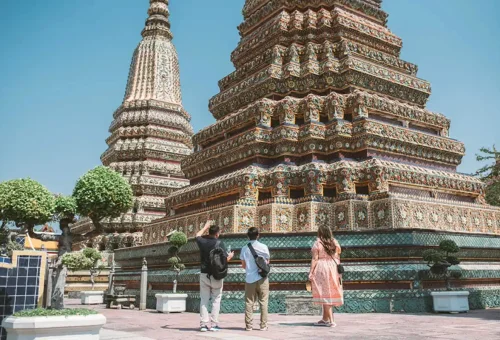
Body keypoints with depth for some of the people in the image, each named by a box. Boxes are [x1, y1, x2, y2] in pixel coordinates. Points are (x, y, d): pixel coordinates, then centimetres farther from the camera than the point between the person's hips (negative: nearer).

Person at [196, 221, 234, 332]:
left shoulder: (202, 242, 0)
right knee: (216, 300, 5)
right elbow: (225, 259, -11)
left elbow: (198, 235, 24)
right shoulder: (219, 243, -10)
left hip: (204, 274, 3)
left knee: (204, 300, 7)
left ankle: (203, 324, 6)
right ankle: (214, 324, 2)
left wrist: (206, 227, 36)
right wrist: (230, 255, 10)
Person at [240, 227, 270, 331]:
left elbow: (243, 265, 7)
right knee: (263, 302, 5)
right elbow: (267, 261, 6)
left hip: (250, 278, 1)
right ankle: (263, 325, 5)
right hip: (262, 278, -1)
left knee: (249, 302, 8)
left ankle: (249, 325, 7)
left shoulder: (244, 249, -1)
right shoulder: (263, 247, -4)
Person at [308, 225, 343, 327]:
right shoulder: (335, 243, 7)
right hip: (333, 269, 6)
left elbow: (315, 259, -11)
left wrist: (311, 272, -8)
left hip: (322, 269, -5)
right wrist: (338, 272, 15)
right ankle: (325, 319, 23)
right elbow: (338, 258, 8)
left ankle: (331, 321, -6)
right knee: (331, 293, 13)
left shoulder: (317, 243, -8)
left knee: (325, 293, -2)